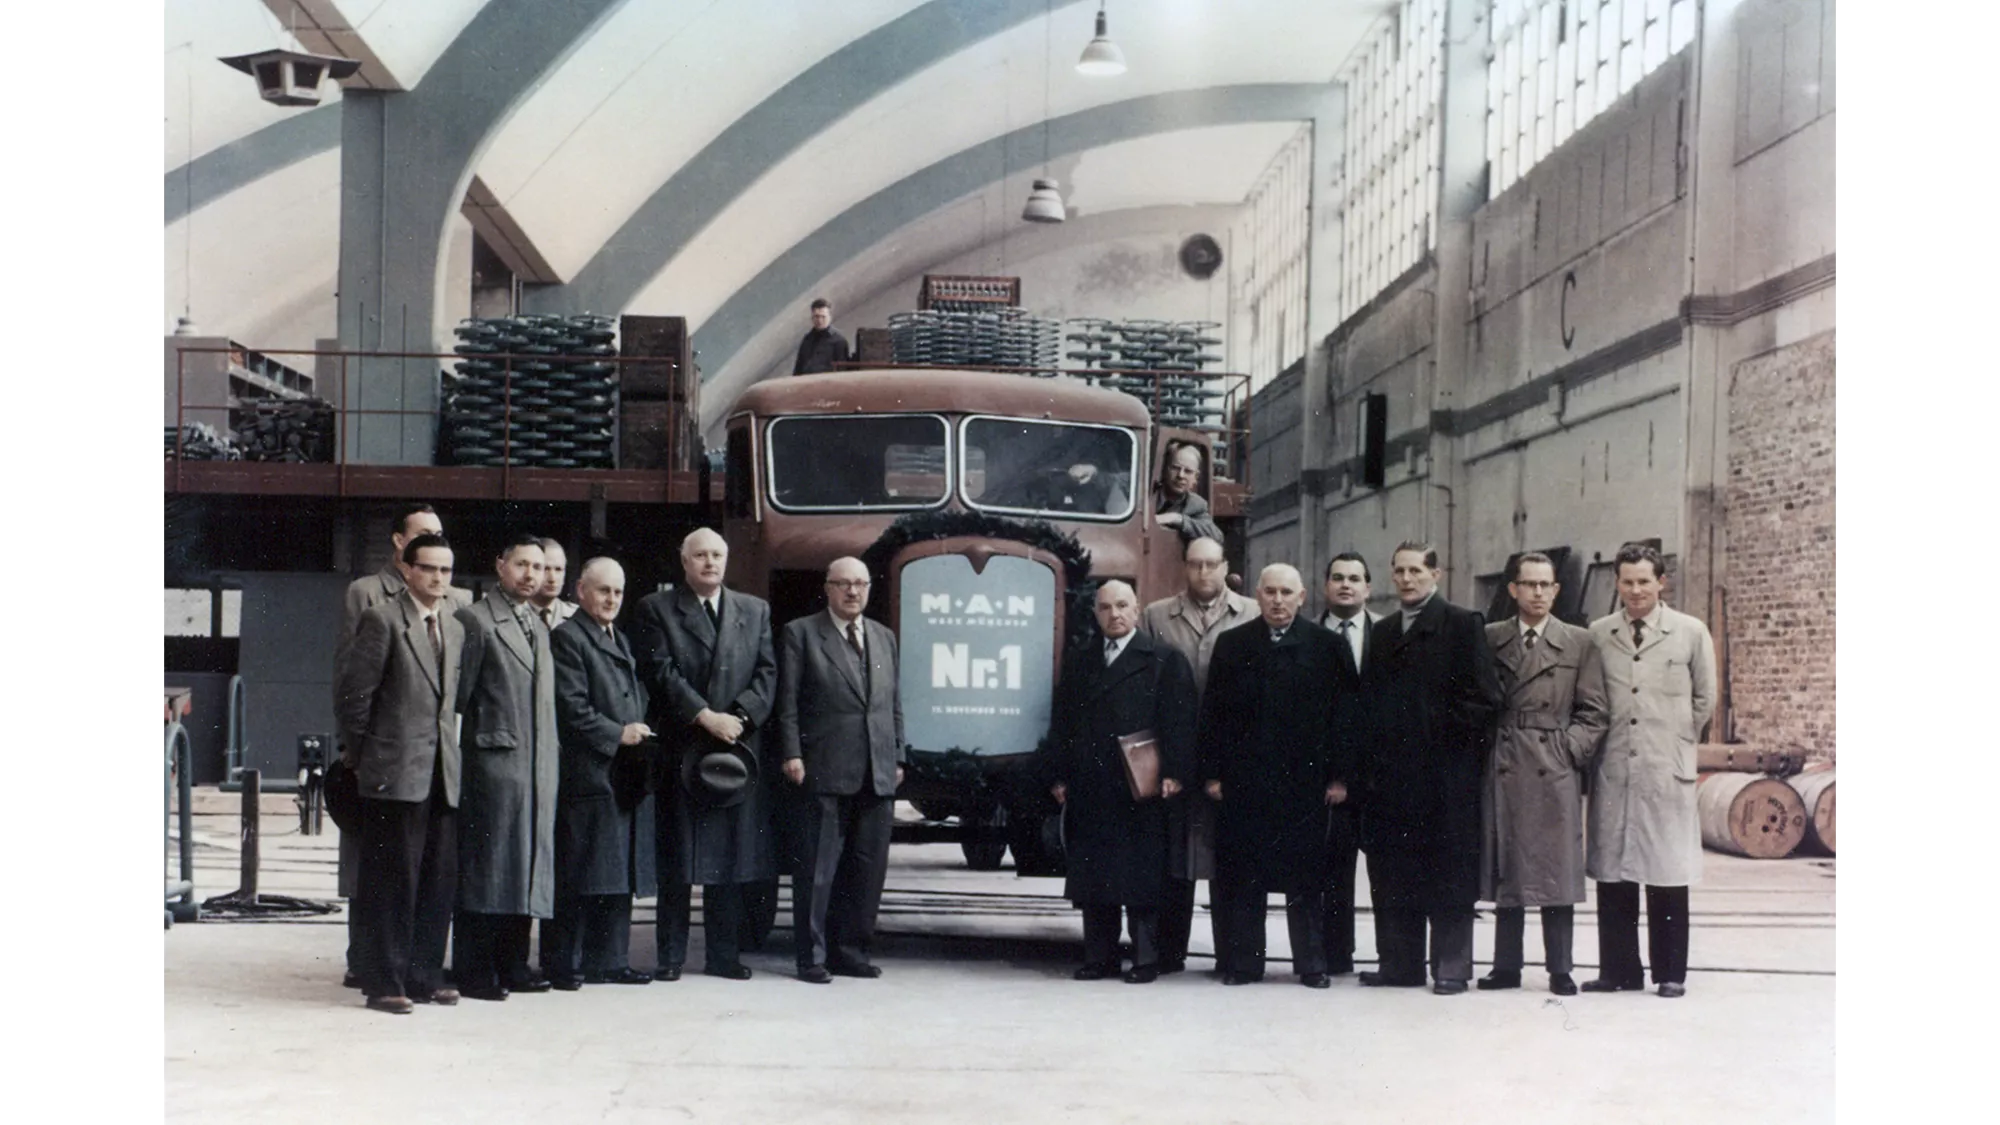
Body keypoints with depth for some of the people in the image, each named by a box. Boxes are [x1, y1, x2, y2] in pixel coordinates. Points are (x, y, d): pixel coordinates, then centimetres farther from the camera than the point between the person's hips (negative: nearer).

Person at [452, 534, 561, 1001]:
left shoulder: (539, 626, 19)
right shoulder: (476, 620, -4)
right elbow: (459, 694, -6)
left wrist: (553, 755, 15)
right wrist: (464, 746, -9)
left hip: (539, 765, 7)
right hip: (494, 760, -7)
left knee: (527, 863, 9)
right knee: (485, 866, -5)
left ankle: (512, 964, 16)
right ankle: (474, 970, 0)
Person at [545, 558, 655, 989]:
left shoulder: (620, 641, 21)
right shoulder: (566, 638, -6)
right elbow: (572, 707, -14)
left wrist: (639, 733, 8)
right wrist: (618, 734, -13)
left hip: (622, 774, 8)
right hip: (585, 773, -8)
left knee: (618, 874, 9)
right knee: (575, 876, -5)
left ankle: (608, 960, 15)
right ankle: (562, 964, 0)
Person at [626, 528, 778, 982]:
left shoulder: (755, 611, 15)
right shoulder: (655, 610, 5)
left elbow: (767, 672, 8)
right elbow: (660, 672, -6)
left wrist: (739, 716, -8)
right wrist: (705, 717, -14)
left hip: (738, 746, 3)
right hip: (679, 748, -3)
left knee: (731, 856, 4)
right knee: (675, 859, -1)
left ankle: (725, 954, 10)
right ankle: (670, 956, 5)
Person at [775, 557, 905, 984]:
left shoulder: (885, 637, 18)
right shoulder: (801, 633, 3)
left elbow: (895, 704, 18)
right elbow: (788, 701, -2)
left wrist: (897, 757, 12)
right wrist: (792, 754, -10)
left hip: (878, 773, 5)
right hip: (825, 771, -5)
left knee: (868, 867, 7)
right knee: (817, 866, -2)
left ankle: (851, 950, 16)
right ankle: (812, 956, 4)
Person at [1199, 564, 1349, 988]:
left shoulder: (1324, 646, 4)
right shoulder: (1232, 644, 8)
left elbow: (1341, 712, 3)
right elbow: (1212, 712, 6)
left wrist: (1339, 775, -2)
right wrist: (1213, 774, 0)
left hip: (1304, 780, -1)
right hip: (1243, 781, 1)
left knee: (1306, 875, 3)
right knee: (1242, 876, 3)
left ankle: (1312, 963, 10)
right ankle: (1243, 962, 10)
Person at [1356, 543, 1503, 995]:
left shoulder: (1462, 625, -1)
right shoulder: (1382, 632, 18)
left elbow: (1482, 697, -6)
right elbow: (1369, 700, 16)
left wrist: (1448, 737, -11)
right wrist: (1371, 761, 6)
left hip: (1445, 773, -6)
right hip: (1390, 773, 6)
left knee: (1449, 874, -1)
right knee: (1392, 875, 7)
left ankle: (1451, 968, 2)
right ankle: (1399, 963, 13)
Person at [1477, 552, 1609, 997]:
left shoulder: (1579, 643, 7)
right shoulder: (1489, 639, 9)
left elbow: (1592, 712, 7)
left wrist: (1571, 749, -5)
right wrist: (1486, 749, 2)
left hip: (1555, 772, -1)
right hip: (1503, 771, 1)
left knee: (1557, 874, -1)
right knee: (1504, 871, 5)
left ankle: (1561, 970, 6)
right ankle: (1506, 966, 13)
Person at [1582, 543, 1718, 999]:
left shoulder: (1691, 633, 3)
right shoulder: (1597, 635, 6)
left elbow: (1705, 699, 12)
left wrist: (1676, 740, 9)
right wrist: (1600, 746, 7)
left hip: (1666, 772, -1)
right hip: (1613, 770, 2)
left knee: (1669, 876, 1)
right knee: (1611, 875, 3)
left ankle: (1671, 973, 10)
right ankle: (1619, 970, 12)